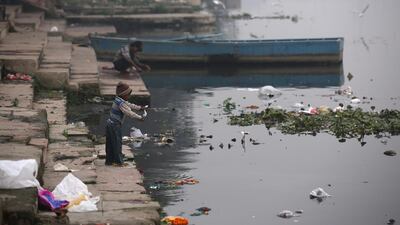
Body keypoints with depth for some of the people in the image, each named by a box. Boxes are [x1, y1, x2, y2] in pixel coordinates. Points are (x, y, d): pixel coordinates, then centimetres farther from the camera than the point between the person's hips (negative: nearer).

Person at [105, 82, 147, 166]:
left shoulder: (119, 100, 10)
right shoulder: (120, 103, -21)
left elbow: (129, 105, 24)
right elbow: (129, 112, -23)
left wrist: (139, 108, 27)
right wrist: (140, 117, -16)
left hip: (110, 124, 10)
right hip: (115, 125, -10)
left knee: (110, 144, 14)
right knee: (117, 143, -1)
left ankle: (109, 161, 21)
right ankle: (119, 161, 5)